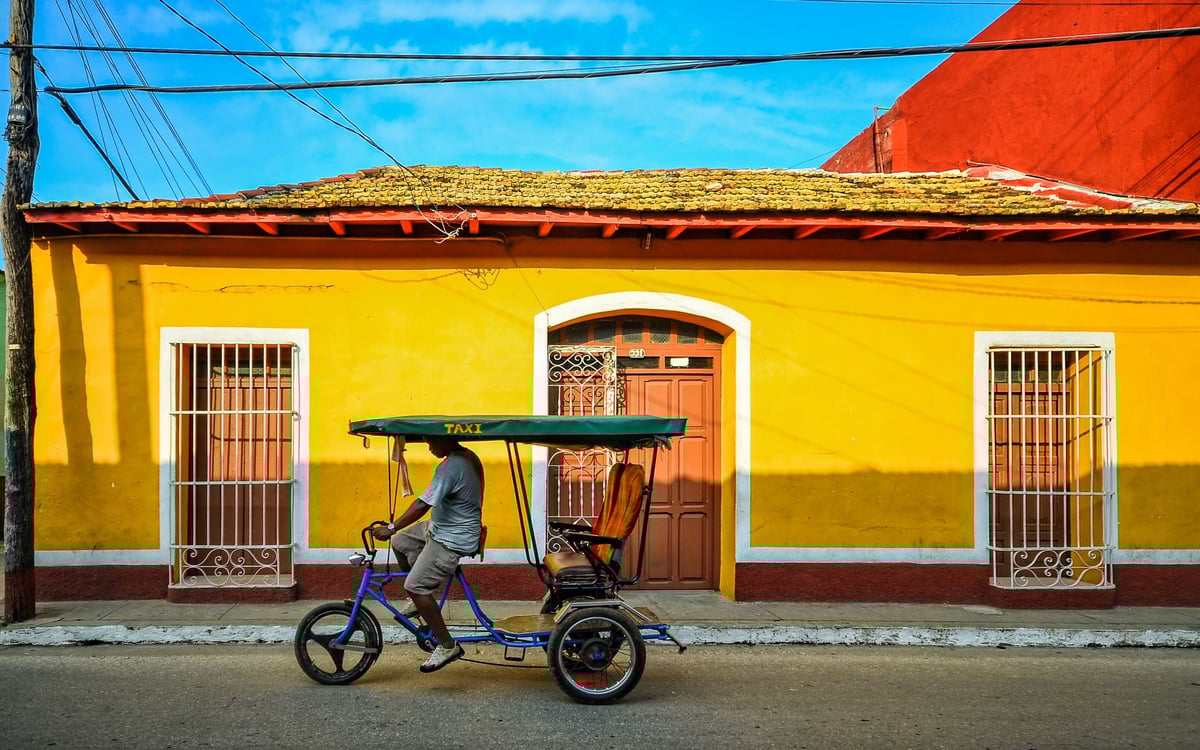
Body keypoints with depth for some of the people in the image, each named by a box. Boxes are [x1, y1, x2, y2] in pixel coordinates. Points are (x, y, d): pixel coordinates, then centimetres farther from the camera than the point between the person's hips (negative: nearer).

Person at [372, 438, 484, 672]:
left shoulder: (450, 467, -26)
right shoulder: (468, 457, 5)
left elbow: (423, 504, -31)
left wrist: (391, 528, -28)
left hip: (451, 540, -11)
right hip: (442, 526, 11)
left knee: (415, 586, -13)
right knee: (400, 542, 20)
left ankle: (447, 646, -4)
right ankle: (422, 600, 28)